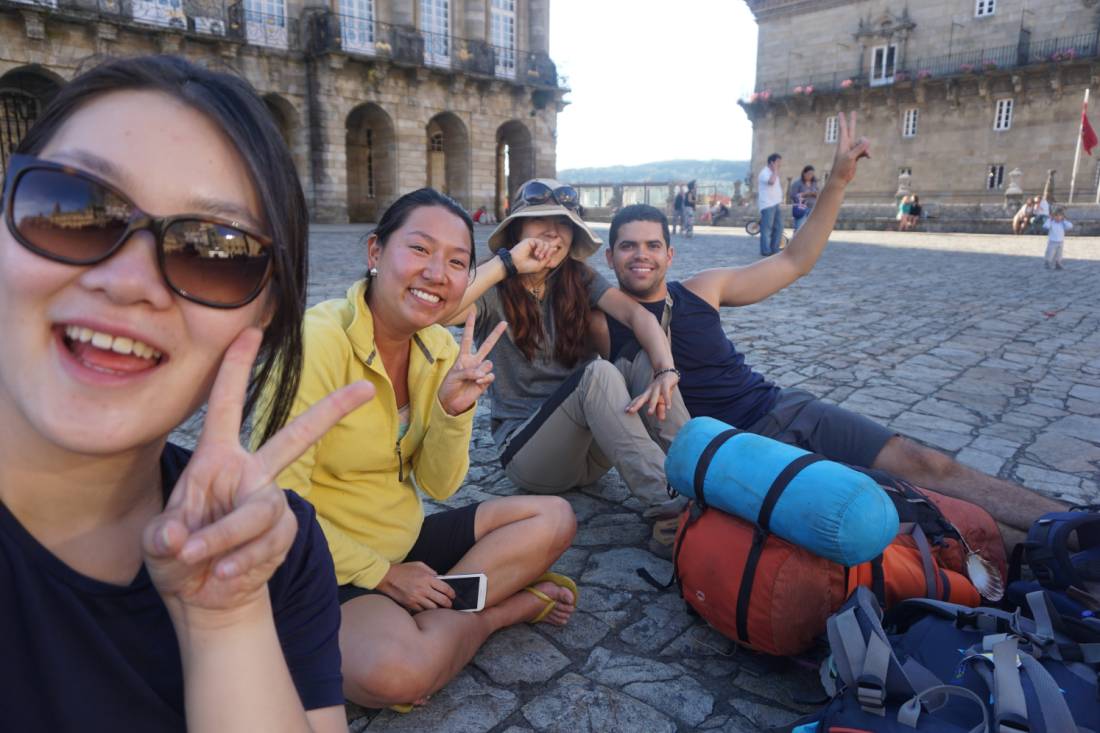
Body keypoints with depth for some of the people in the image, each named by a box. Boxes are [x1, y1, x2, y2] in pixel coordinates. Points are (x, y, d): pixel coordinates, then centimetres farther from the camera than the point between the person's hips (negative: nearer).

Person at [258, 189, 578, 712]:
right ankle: (508, 604, -5)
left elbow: (439, 487, 0)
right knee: (394, 670, -34)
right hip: (332, 566, -6)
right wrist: (382, 574, -14)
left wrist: (455, 411, -19)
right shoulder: (317, 342, -23)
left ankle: (429, 622, -10)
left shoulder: (439, 348, -3)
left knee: (554, 518, 0)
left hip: (407, 542, 7)